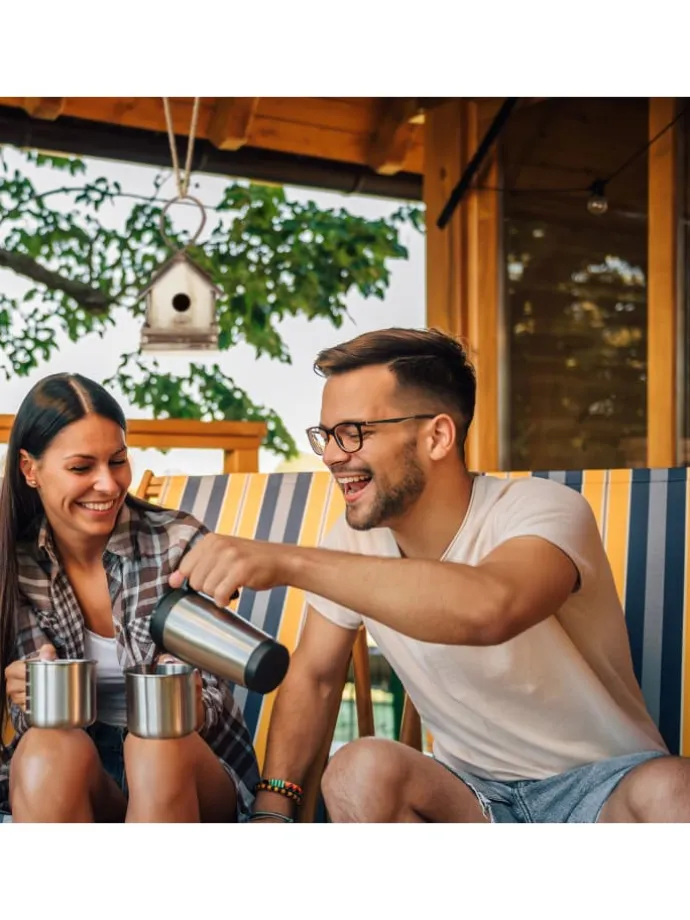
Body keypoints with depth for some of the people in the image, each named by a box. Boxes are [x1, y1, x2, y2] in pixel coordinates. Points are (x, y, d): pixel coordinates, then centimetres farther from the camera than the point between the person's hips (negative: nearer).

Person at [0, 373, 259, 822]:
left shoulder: (181, 543, -9)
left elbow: (212, 693, -6)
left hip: (186, 763, -1)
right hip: (68, 772, 1)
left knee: (157, 740, -34)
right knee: (51, 749, -33)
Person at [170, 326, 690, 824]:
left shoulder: (544, 512, -21)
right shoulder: (356, 543, -3)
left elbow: (490, 608, -44)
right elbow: (313, 677, 8)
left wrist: (287, 561, -46)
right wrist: (273, 805, -6)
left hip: (606, 781, -4)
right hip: (475, 793, 5)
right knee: (361, 770, -26)